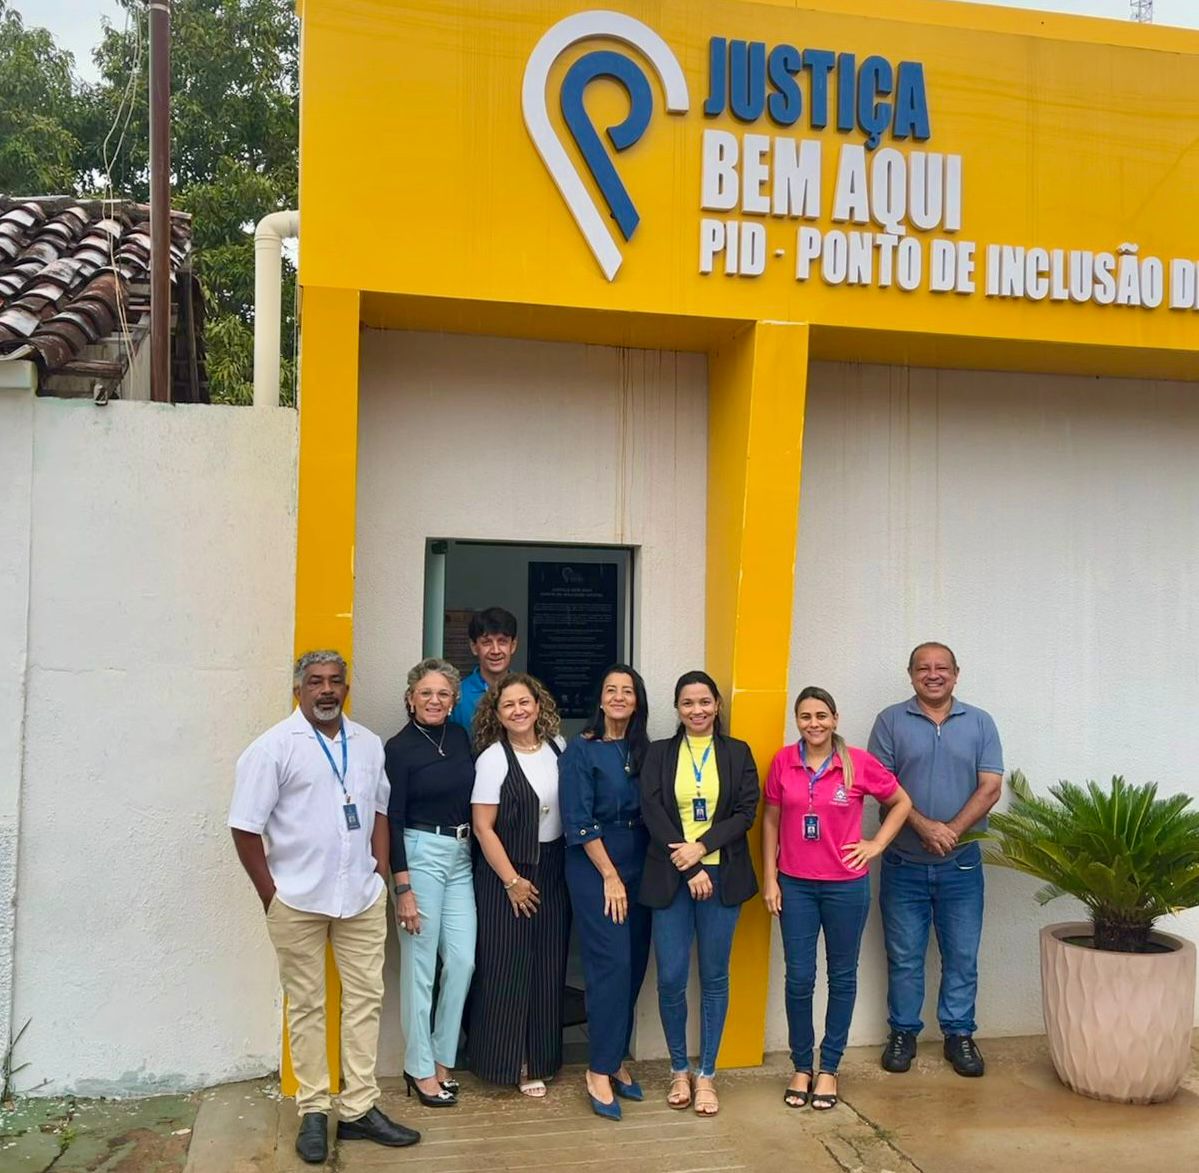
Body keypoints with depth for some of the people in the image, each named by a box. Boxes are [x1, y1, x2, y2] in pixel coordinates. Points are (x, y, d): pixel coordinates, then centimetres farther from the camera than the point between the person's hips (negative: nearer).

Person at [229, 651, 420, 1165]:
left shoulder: (369, 744, 7)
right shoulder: (274, 747, -8)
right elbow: (246, 828, -7)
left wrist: (381, 876, 6)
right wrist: (270, 895, -7)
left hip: (362, 897, 4)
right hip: (298, 900, -4)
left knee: (365, 1000, 7)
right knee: (306, 1007, 7)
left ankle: (360, 1109, 17)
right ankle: (313, 1112, 19)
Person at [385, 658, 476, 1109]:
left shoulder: (460, 738, 8)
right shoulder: (399, 748, -7)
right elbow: (392, 820, -9)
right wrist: (403, 888, -13)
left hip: (460, 857, 5)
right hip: (419, 856, -5)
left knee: (462, 961, 3)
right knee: (420, 965, 1)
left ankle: (442, 1059, 19)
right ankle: (420, 1070, 13)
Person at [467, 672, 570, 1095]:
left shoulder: (557, 748, 3)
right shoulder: (493, 759, -11)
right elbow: (483, 827, -12)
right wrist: (512, 881, -12)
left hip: (553, 869, 5)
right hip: (505, 872, -5)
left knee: (548, 967, 8)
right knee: (506, 969, 0)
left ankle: (537, 1060, 21)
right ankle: (508, 1061, 13)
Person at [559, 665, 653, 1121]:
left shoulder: (644, 750, 10)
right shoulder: (582, 749, -6)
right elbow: (578, 821, -10)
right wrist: (610, 876, -11)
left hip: (638, 868, 5)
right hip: (594, 867, -5)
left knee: (634, 965, 6)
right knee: (611, 964, -9)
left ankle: (616, 1058, 20)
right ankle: (600, 1071, 1)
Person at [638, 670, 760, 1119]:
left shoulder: (738, 753, 6)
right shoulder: (659, 754, 5)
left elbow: (746, 812, -2)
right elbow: (652, 812, -4)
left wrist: (701, 846, -15)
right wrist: (688, 868, -12)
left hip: (722, 876, 0)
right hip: (670, 878, 0)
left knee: (714, 977, 6)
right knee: (671, 979, 0)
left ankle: (706, 1075, 19)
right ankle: (679, 1070, 20)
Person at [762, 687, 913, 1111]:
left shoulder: (859, 763, -7)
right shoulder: (783, 762, -3)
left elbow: (901, 802, 7)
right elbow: (770, 821, 4)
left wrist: (876, 844, -2)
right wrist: (769, 878, 1)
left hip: (846, 885, -1)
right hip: (795, 885, 1)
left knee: (842, 976, 10)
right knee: (799, 978, 5)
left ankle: (829, 1069, 24)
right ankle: (801, 1067, 22)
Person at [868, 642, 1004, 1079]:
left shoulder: (980, 723, 4)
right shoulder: (891, 721, 0)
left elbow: (990, 786, -3)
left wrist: (953, 830, -15)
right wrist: (924, 826, -18)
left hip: (961, 865, 1)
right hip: (904, 865, -1)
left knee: (962, 957, 9)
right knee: (904, 957, 8)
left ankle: (959, 1035, 23)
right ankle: (903, 1033, 21)